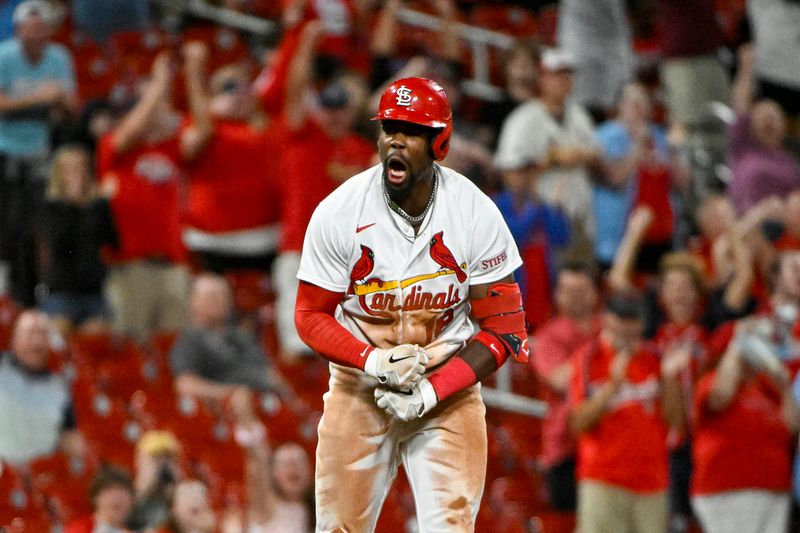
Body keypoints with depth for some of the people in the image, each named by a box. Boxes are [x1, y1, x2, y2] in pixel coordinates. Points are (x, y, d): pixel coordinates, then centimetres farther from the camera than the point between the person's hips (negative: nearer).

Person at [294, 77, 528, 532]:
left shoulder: (477, 213, -11)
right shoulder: (337, 213, -12)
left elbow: (503, 328, -8)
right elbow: (311, 316, -4)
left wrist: (432, 391, -19)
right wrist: (372, 362, -22)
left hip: (449, 385, 0)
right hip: (358, 386, 0)